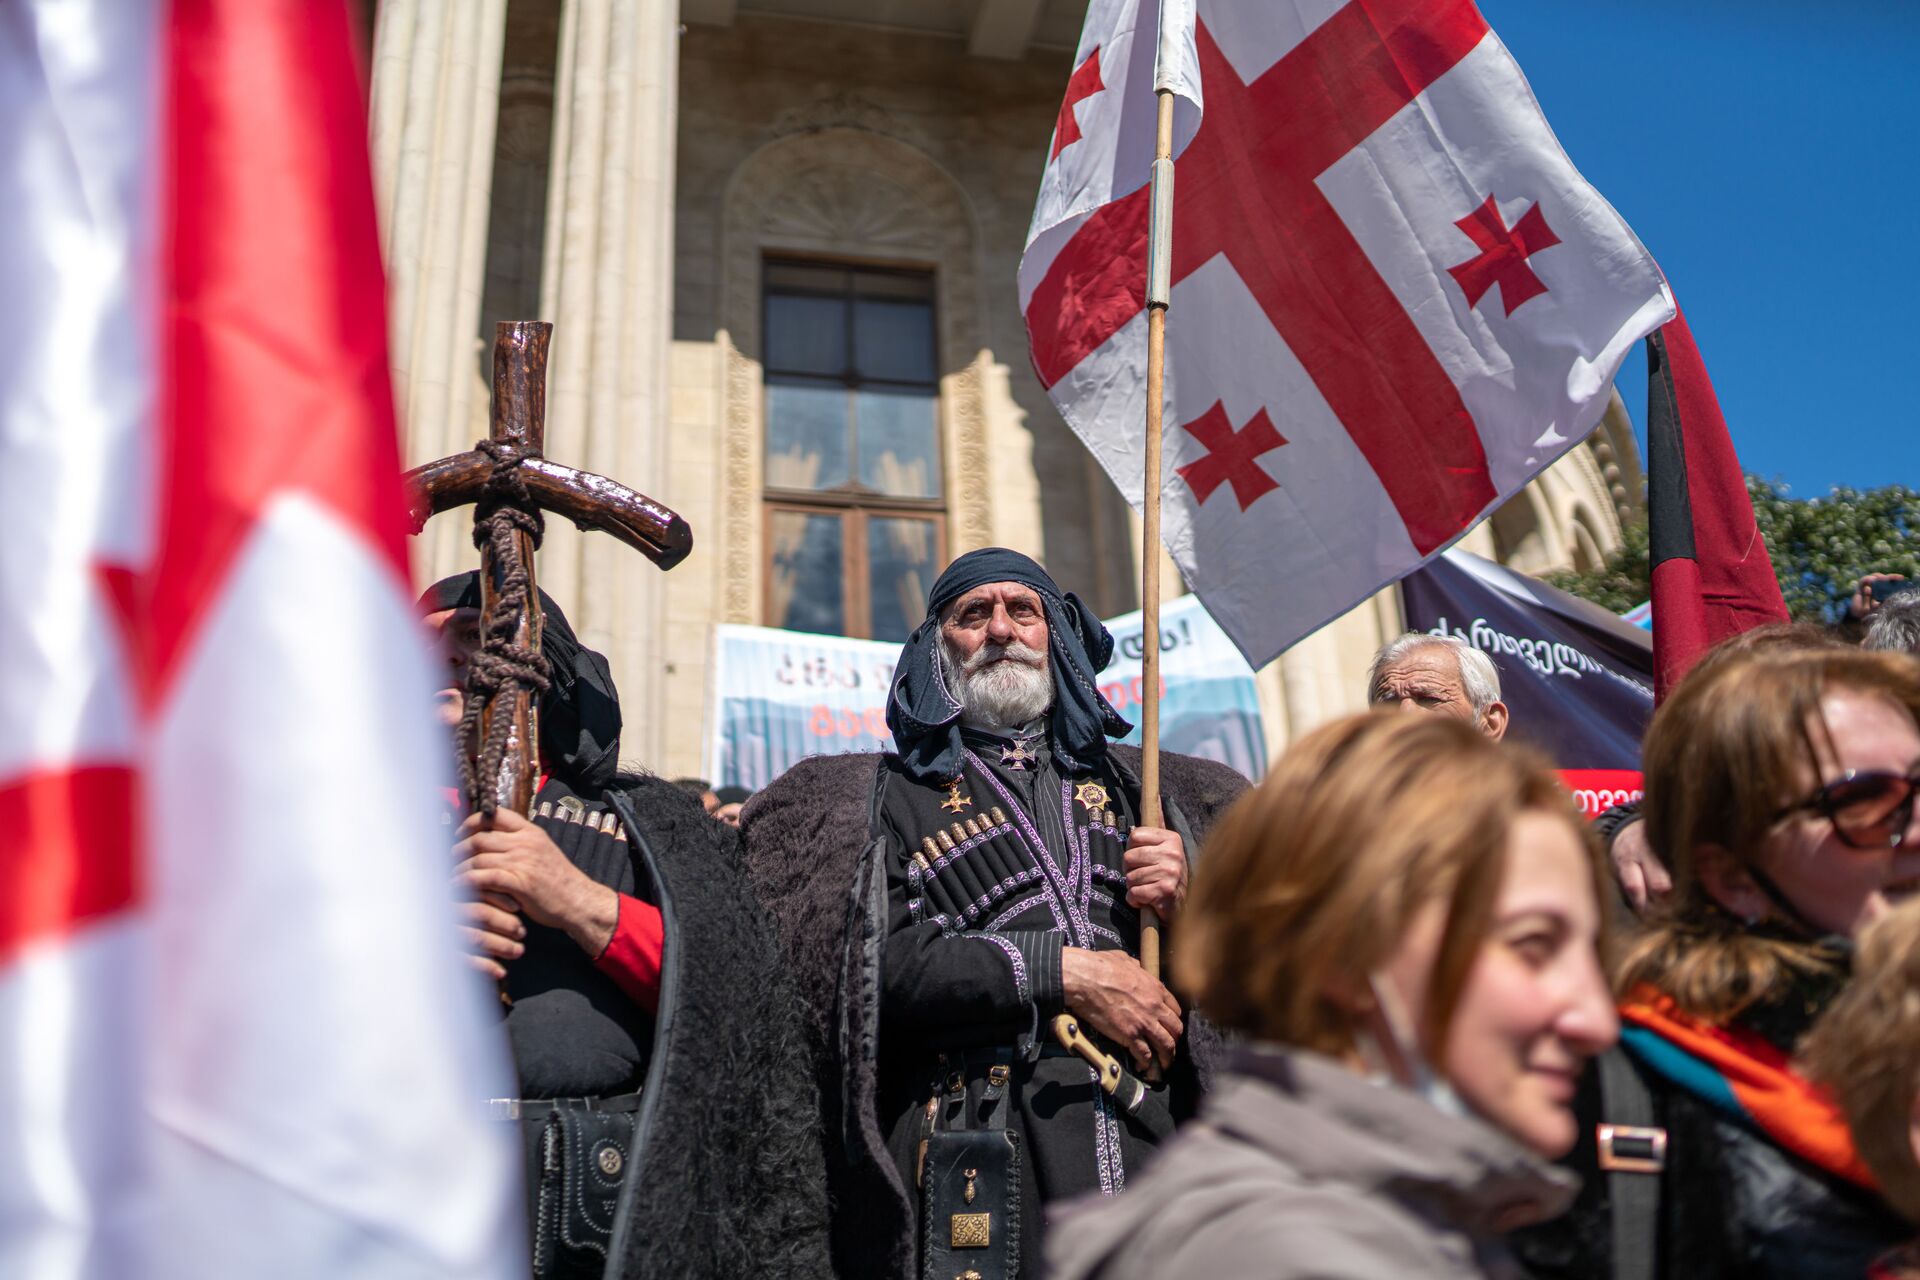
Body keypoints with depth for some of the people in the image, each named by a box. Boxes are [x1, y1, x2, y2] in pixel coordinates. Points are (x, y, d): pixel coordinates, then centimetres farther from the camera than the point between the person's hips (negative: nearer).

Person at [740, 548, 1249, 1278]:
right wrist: (1059, 969, -11)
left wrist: (1186, 911, -4)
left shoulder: (1128, 782, 20)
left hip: (1155, 1137, 3)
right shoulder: (890, 796, 11)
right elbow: (874, 965, -6)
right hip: (981, 1162, -2)